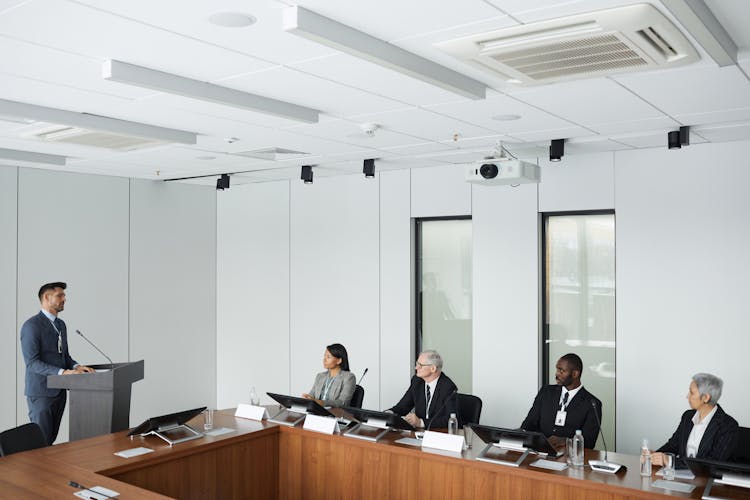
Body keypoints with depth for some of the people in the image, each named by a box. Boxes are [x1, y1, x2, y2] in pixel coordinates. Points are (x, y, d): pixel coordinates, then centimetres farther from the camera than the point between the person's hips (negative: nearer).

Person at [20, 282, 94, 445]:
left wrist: (76, 367, -3)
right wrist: (63, 372, -29)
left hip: (59, 390, 8)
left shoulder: (61, 324, 14)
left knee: (51, 439, 11)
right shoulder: (31, 326, -13)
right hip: (41, 393, -8)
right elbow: (32, 363, -20)